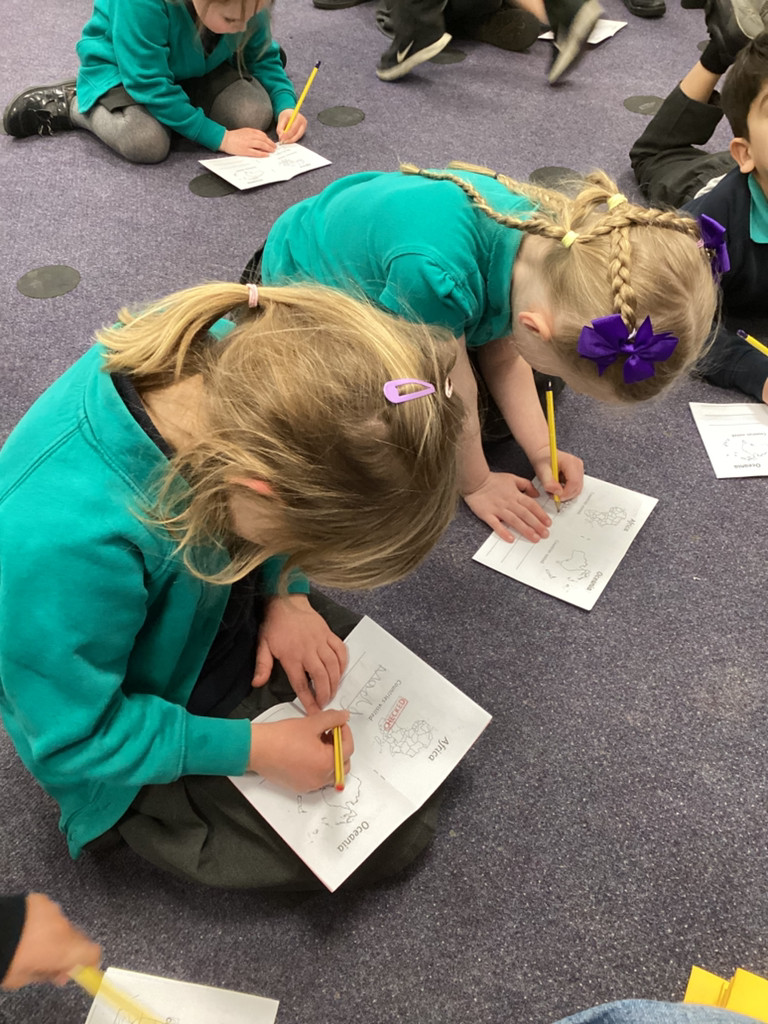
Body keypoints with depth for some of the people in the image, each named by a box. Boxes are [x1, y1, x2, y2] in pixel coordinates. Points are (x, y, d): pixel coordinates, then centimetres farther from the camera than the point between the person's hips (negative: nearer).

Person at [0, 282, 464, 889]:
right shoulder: (65, 539, -44)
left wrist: (286, 594, -12)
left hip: (223, 609, 7)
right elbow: (73, 738, -25)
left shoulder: (224, 350, -24)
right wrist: (251, 749, -23)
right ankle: (143, 817, 12)